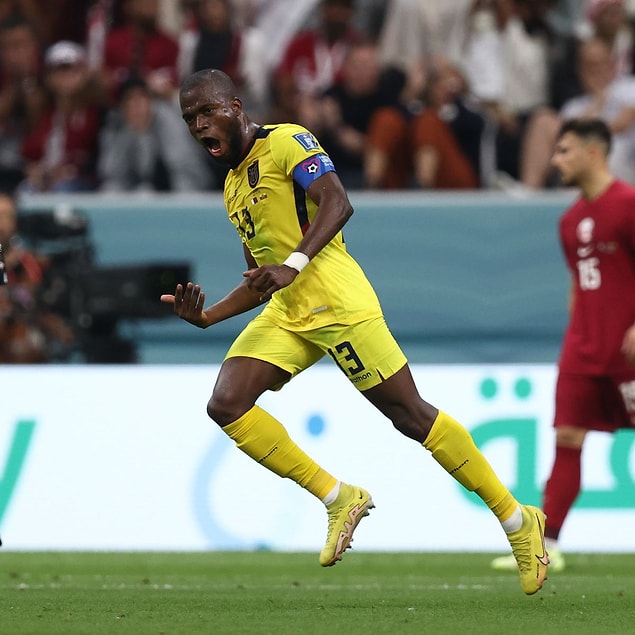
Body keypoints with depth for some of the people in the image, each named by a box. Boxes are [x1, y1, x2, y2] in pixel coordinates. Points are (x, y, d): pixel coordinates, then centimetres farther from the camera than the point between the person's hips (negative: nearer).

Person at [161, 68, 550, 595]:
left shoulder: (286, 142, -4)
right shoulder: (234, 186, 22)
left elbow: (337, 202, -20)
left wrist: (293, 265, -32)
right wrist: (205, 317, 12)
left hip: (336, 302, -8)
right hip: (285, 315, 8)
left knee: (410, 414, -6)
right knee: (227, 405, -11)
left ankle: (517, 520, 5)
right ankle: (338, 499, -4)